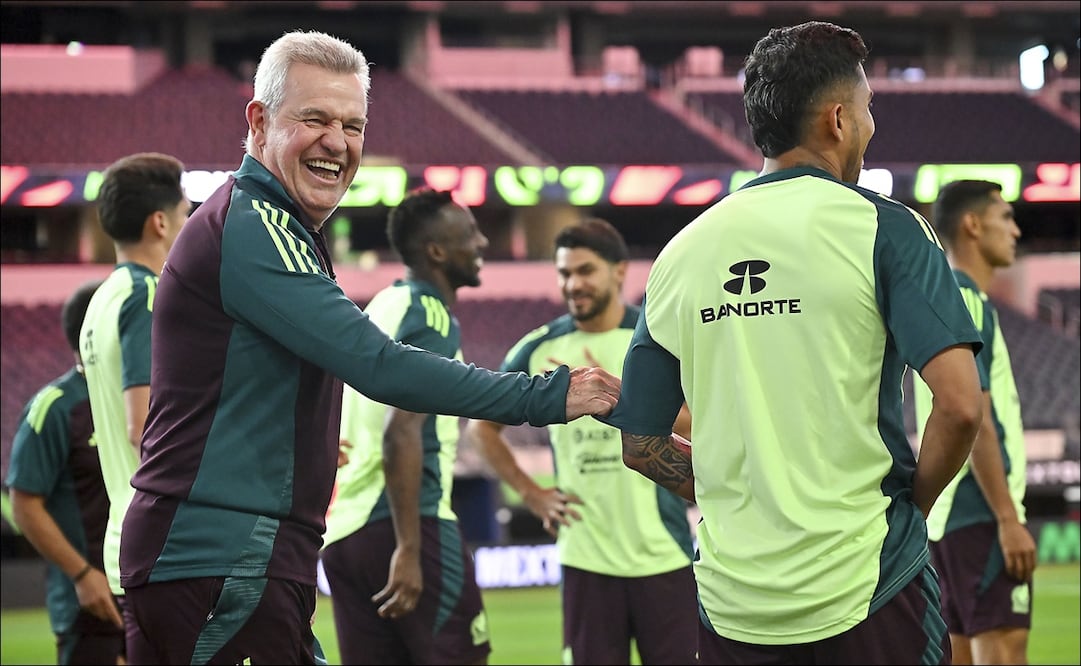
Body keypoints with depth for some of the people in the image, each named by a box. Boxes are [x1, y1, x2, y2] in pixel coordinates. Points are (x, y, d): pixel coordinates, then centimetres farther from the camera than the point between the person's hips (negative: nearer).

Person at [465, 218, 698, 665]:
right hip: (586, 557, 2)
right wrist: (531, 494, 9)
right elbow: (482, 425, 18)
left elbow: (696, 427, -12)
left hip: (663, 556, -2)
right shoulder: (540, 349, 6)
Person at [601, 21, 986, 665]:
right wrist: (913, 501, 1)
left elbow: (640, 445, 11)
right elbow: (960, 405, -15)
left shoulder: (682, 252, 7)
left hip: (731, 606, 4)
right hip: (865, 590, -4)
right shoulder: (884, 228, -6)